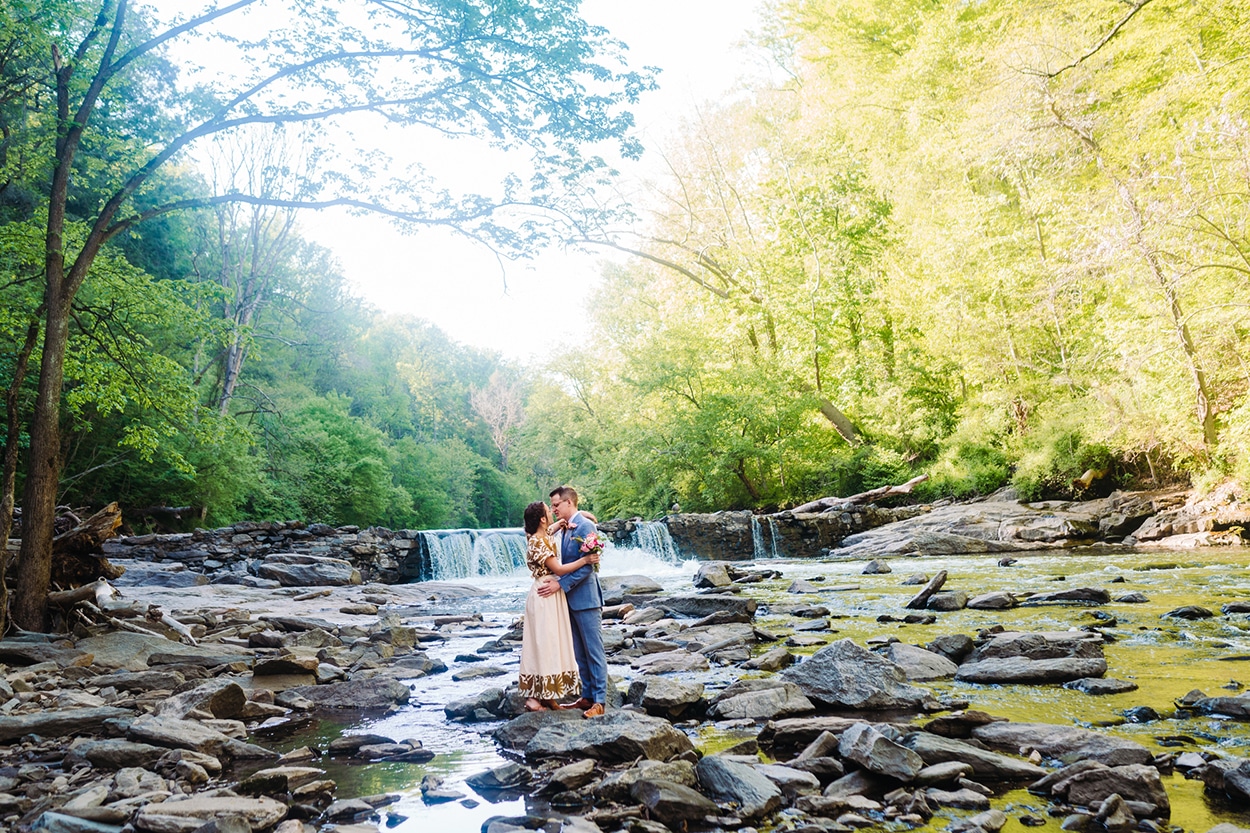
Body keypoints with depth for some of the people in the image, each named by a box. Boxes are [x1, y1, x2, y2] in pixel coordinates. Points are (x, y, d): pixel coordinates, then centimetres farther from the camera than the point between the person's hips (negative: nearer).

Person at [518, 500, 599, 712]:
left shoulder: (544, 537, 8)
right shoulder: (536, 542, -17)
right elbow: (558, 569, -19)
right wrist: (584, 560, -16)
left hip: (553, 597, 10)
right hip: (545, 597, -10)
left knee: (551, 644, 11)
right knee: (542, 643, -6)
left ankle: (546, 695, 17)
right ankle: (533, 697, -2)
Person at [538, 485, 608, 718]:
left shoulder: (585, 526, -14)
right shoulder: (567, 528, 12)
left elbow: (587, 565, -19)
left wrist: (560, 584, -20)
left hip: (585, 598, -9)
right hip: (571, 599, 9)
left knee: (594, 651, -2)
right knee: (580, 653, 14)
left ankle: (599, 700, 4)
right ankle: (587, 696, 22)